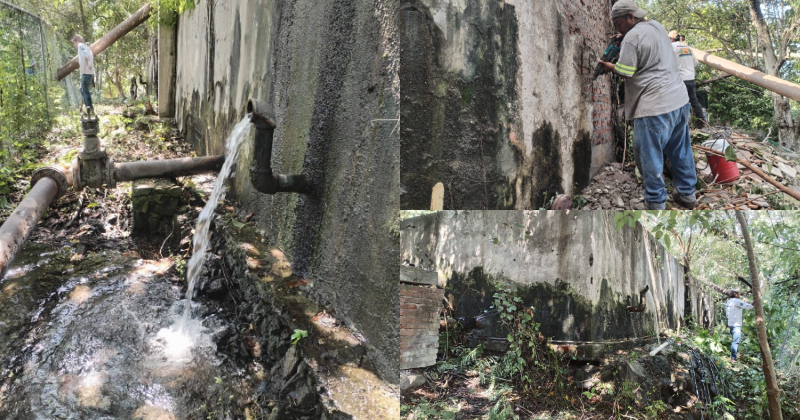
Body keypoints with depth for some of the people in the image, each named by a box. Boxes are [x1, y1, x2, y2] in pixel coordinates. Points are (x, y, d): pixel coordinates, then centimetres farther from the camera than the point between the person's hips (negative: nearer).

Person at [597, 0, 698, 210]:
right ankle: (687, 194, 31)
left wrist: (610, 67, 7)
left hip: (655, 107, -10)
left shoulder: (632, 37, -15)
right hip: (680, 99, 10)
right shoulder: (657, 26, 13)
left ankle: (656, 203, 9)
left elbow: (625, 73, -13)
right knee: (680, 151, 19)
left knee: (650, 158, 1)